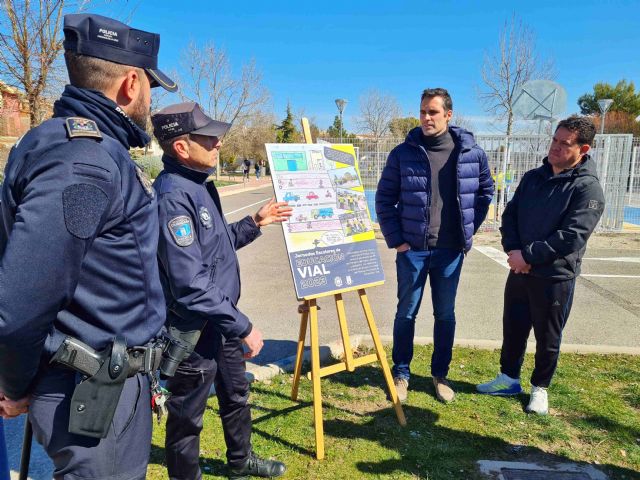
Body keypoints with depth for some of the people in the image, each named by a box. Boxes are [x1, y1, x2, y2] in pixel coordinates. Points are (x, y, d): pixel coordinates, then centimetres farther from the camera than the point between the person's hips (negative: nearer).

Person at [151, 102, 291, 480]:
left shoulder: (199, 183, 5)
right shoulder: (173, 195, -25)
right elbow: (191, 285, -29)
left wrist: (255, 223, 6)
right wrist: (244, 326, -22)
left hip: (222, 320, 10)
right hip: (194, 330, -10)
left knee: (236, 395, 27)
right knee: (188, 416, 13)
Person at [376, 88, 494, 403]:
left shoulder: (472, 153, 0)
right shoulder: (403, 153, -5)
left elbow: (485, 192, 13)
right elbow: (384, 199, 0)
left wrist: (469, 230, 6)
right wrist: (395, 239, -5)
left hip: (451, 251, 2)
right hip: (412, 249, -1)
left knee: (446, 315, 13)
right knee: (406, 313, 9)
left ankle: (440, 374, 31)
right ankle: (401, 374, 25)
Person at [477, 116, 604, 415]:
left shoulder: (587, 188, -12)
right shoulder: (533, 177, 7)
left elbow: (572, 236, -20)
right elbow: (510, 215, 7)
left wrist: (528, 255, -19)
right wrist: (513, 250, -10)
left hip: (556, 277, -5)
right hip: (519, 271, 5)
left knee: (548, 338, 11)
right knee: (513, 328, 16)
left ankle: (540, 388, 32)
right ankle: (509, 378, 35)